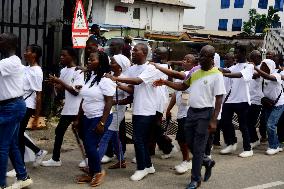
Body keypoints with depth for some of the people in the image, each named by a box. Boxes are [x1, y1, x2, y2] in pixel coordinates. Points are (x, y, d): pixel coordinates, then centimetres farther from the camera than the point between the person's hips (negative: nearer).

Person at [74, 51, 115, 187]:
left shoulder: (105, 80, -16)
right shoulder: (90, 78, 9)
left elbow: (109, 103, -18)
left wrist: (102, 123, -21)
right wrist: (78, 119, 14)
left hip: (99, 118, -8)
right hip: (88, 118, 8)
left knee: (90, 145, -9)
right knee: (88, 146, 10)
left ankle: (98, 172, 13)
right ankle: (91, 173, 23)